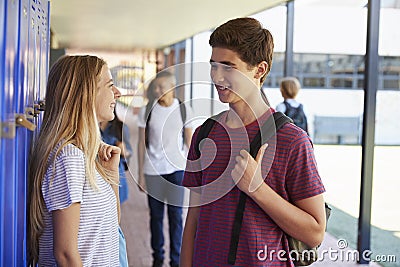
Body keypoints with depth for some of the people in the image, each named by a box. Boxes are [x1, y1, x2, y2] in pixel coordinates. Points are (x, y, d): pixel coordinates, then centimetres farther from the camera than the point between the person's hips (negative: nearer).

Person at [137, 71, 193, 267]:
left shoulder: (184, 110, 1)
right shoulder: (146, 111, -1)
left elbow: (189, 142, 7)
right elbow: (142, 144, 4)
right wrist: (140, 175, 3)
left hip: (177, 169, 0)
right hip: (153, 170, 0)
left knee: (176, 215, 2)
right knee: (156, 215, 8)